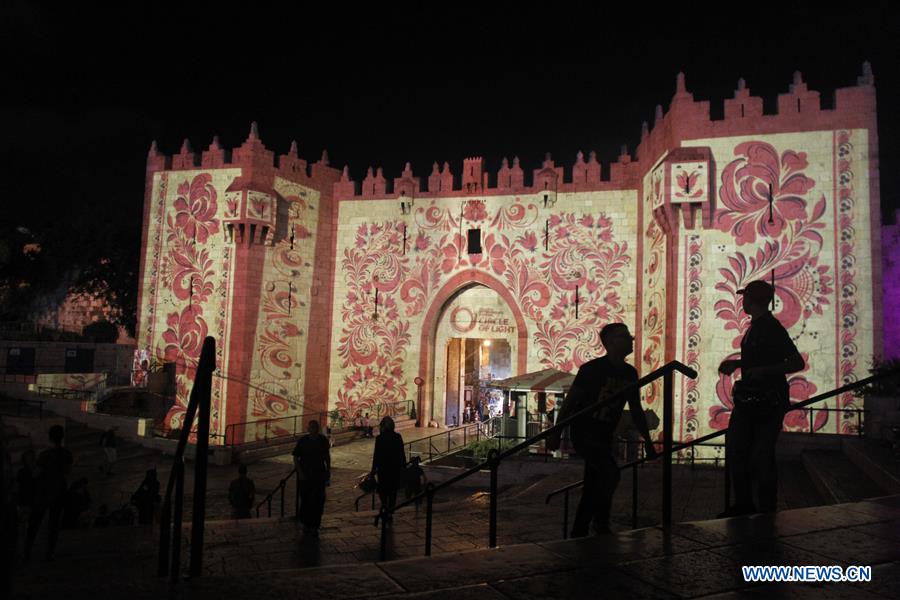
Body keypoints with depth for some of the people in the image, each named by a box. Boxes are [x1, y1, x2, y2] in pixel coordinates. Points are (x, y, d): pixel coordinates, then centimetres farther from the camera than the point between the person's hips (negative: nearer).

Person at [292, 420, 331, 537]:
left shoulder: (323, 440, 0)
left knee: (318, 501, -1)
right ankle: (306, 524, 26)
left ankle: (314, 526, 9)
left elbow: (327, 456, 12)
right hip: (305, 476, -1)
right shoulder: (302, 441, -7)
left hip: (320, 475, 1)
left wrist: (328, 471, 11)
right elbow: (296, 458, -1)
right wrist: (300, 473, -9)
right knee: (306, 500, 8)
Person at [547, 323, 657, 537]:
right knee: (610, 471, -23)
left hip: (604, 436, 7)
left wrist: (648, 442, 14)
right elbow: (569, 402, -11)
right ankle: (602, 523, -6)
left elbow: (636, 410, 15)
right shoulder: (592, 369, -13)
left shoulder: (629, 373, 6)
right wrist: (555, 434, -14)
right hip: (583, 432, -7)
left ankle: (578, 534, 21)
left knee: (593, 487, 9)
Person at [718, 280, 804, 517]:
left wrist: (763, 371, -28)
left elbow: (797, 363, -19)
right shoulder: (755, 327, 13)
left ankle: (767, 510, 10)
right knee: (735, 450, 11)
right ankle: (743, 504, 23)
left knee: (762, 457, -4)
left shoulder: (772, 329, -15)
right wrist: (737, 363, 17)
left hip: (768, 402, -9)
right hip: (748, 400, 10)